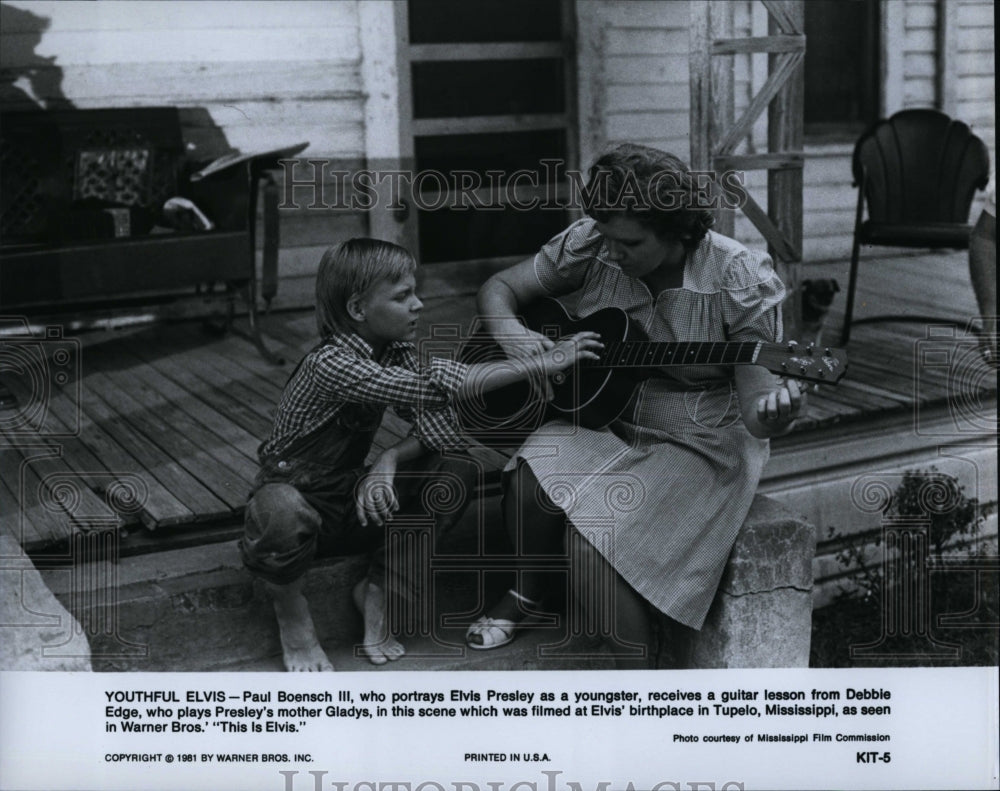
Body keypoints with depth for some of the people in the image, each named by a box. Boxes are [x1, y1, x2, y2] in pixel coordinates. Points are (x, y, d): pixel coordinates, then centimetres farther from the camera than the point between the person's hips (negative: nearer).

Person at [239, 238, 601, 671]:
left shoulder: (395, 351, -4)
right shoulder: (329, 364, -29)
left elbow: (441, 431, -8)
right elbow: (434, 388, -40)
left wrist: (390, 458, -29)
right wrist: (542, 364, -39)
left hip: (353, 499, 7)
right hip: (299, 498, -6)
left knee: (456, 468, -15)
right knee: (285, 517, -42)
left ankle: (378, 586, 1)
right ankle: (289, 608, -6)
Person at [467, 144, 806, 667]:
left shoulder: (738, 279, -16)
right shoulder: (592, 243, -5)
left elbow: (754, 407, -16)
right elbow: (499, 288, 5)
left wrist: (773, 412, -41)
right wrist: (511, 334, -18)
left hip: (696, 444, -4)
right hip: (599, 421, 5)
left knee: (591, 539, -27)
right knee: (530, 476, -26)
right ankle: (528, 591, 7)